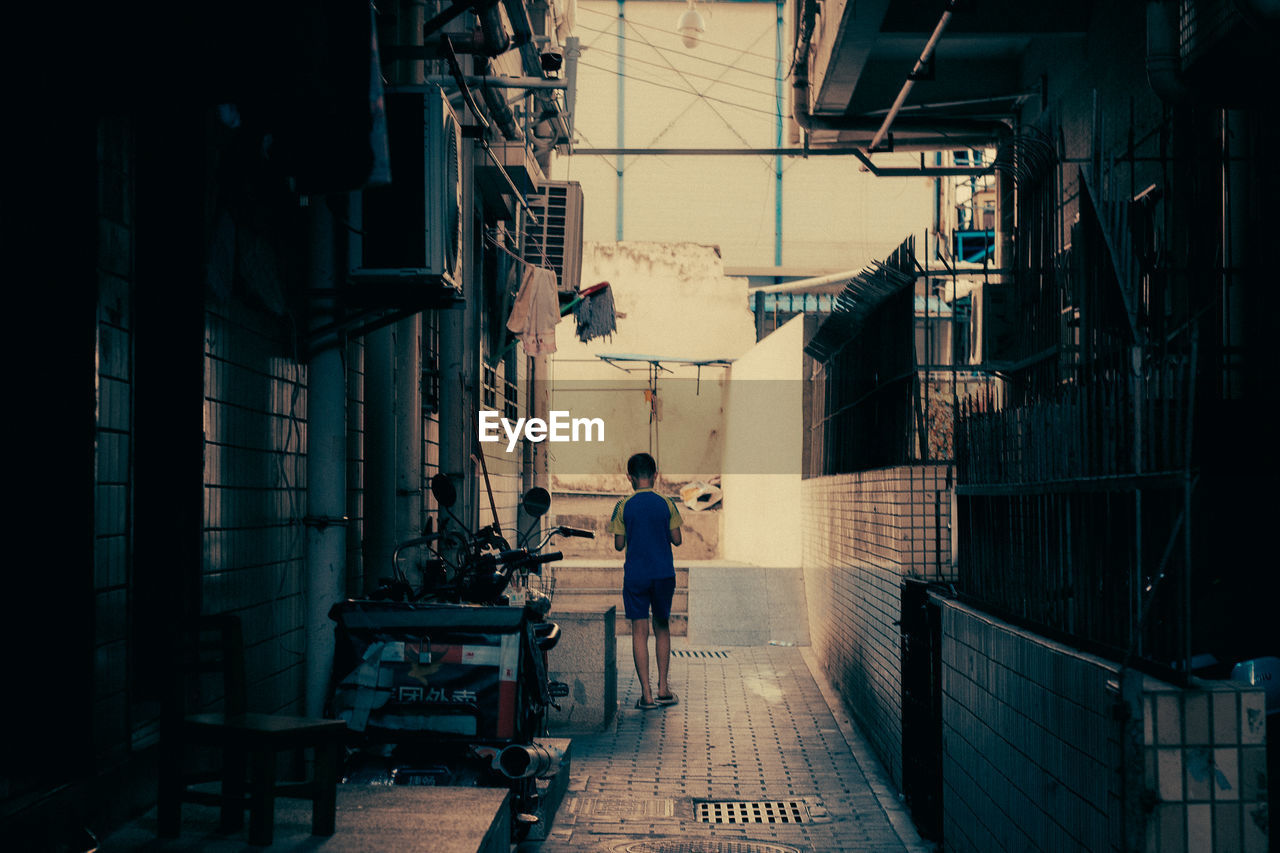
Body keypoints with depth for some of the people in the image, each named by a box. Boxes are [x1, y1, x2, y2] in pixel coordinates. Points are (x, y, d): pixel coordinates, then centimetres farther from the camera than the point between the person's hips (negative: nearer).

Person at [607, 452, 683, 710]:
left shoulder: (624, 507, -5)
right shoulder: (666, 504, -2)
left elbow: (619, 545, -3)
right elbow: (676, 539, 1)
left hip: (635, 576, -1)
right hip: (664, 573, 2)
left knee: (640, 632, 1)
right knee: (662, 627, 16)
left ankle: (647, 695, -4)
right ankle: (663, 688, 15)